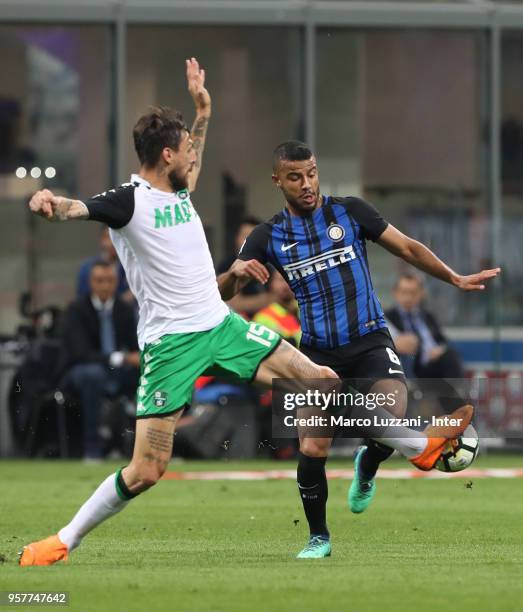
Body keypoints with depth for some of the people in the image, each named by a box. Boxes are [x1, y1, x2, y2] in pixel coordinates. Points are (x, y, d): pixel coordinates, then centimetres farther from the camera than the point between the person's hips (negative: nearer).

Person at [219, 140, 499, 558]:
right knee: (311, 451, -10)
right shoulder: (268, 237, 1)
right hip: (318, 352, 1)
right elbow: (220, 292, -2)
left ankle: (367, 469, 10)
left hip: (370, 341, -1)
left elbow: (407, 248, 8)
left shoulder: (350, 212, 0)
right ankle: (319, 537, 14)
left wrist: (456, 279, 3)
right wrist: (236, 273, -24)